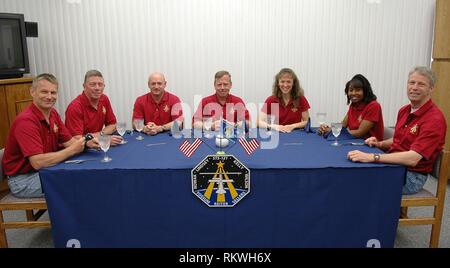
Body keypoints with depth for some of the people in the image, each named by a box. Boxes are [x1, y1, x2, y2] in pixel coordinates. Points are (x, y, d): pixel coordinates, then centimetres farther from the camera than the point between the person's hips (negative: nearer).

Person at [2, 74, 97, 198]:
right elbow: (38, 162, -32)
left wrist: (86, 143, -18)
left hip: (45, 170, 8)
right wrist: (72, 150, -25)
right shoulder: (26, 121, -25)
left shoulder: (53, 114, 2)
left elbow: (68, 141, 4)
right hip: (23, 179, -8)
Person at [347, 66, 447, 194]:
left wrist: (372, 157, -35)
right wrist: (380, 144, 3)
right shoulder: (403, 111, 9)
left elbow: (412, 159, -28)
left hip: (412, 175, -7)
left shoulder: (435, 119, -17)